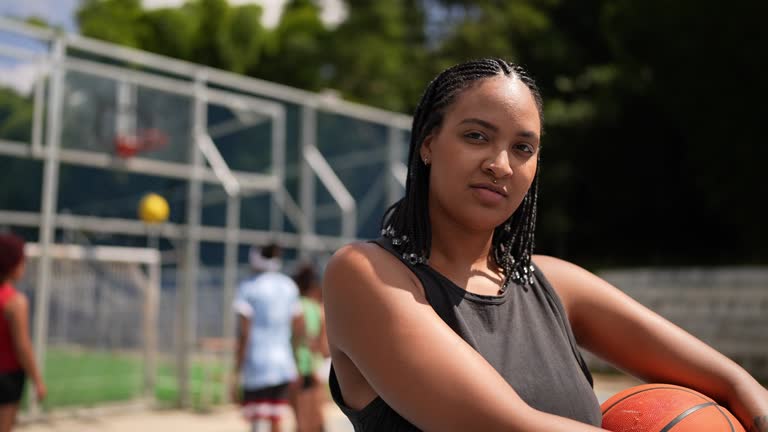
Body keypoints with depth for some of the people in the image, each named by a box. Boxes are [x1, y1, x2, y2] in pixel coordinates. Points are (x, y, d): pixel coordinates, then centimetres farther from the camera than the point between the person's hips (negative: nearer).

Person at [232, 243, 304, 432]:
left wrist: (237, 372, -7)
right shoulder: (289, 287, 9)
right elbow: (299, 328, 11)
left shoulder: (248, 288, -7)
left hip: (257, 366, -5)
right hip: (284, 363, 5)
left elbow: (243, 334, -10)